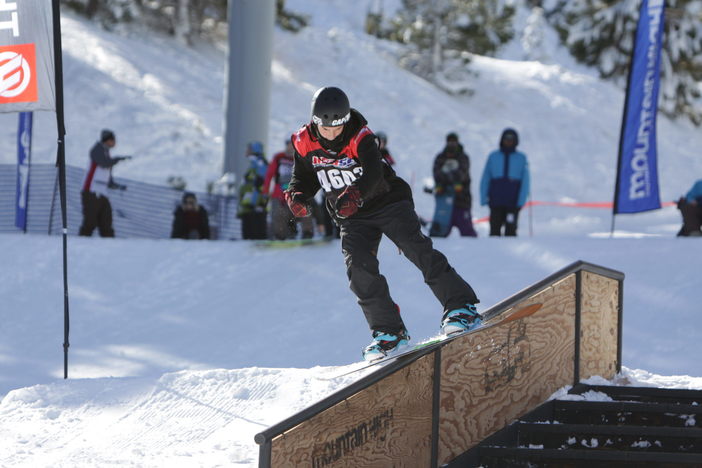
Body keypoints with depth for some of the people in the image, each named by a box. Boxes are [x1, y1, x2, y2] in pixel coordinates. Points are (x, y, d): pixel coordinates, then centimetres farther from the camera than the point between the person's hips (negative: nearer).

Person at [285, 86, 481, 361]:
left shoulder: (361, 137, -21)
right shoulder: (304, 143, -7)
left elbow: (374, 174, -36)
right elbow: (305, 176, 8)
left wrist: (356, 194, -55)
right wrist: (297, 195, -15)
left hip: (388, 202, -4)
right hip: (352, 218, 4)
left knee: (417, 249, -19)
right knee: (359, 267, -14)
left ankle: (461, 307, -18)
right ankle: (390, 332, -5)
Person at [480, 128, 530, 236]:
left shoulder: (521, 158, 6)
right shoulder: (493, 157, 9)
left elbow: (525, 181, 5)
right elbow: (485, 179, 10)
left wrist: (521, 200, -5)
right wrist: (484, 198, 1)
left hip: (513, 202, -1)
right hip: (496, 202, 1)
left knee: (510, 230, -3)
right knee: (494, 229, 0)